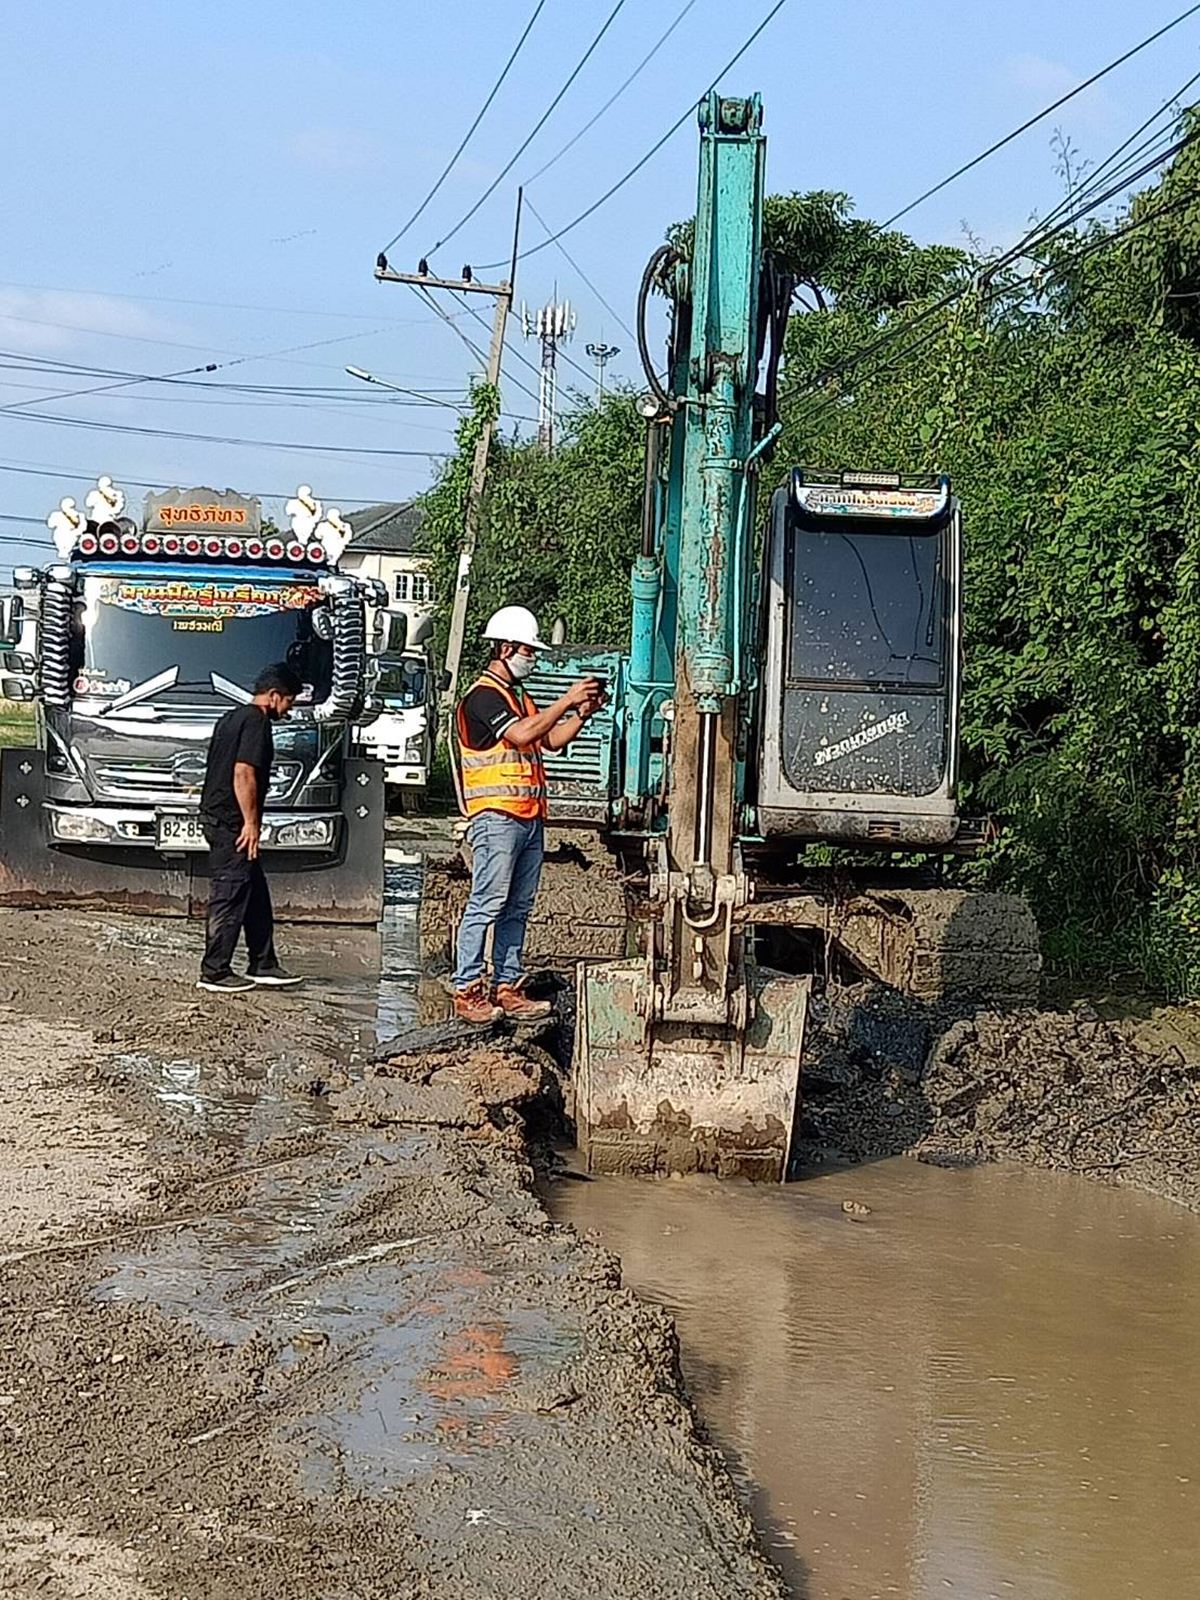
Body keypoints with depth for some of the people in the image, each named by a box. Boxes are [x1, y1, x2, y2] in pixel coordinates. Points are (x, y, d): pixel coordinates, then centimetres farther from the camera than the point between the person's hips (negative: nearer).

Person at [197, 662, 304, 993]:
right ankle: (215, 972, -1)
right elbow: (243, 773, -22)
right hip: (232, 823, -10)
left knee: (256, 897, 14)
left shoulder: (232, 718, 18)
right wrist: (251, 822, -19)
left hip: (215, 815, 10)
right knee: (230, 898, -5)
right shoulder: (257, 723, -13)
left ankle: (263, 966, 18)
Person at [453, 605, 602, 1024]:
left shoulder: (519, 697, 22)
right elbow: (521, 734, -21)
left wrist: (583, 712, 7)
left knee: (517, 909, 9)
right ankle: (467, 992, -8)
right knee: (486, 906, -10)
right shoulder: (482, 695, -9)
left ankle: (507, 988, 13)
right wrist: (567, 701, -17)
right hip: (496, 818, -10)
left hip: (528, 818, 10)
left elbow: (553, 740, 21)